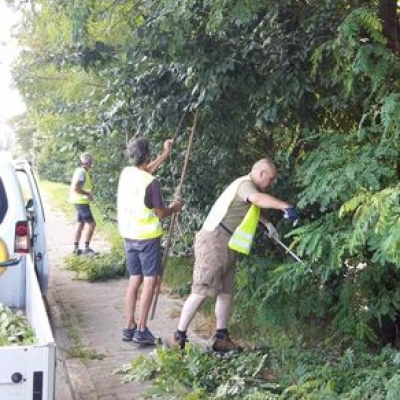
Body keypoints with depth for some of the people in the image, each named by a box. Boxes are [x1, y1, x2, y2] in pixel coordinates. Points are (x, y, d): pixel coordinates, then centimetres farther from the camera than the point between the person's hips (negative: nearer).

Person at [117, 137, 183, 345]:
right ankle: (141, 330, -5)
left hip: (129, 236, 7)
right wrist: (174, 208, 8)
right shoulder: (151, 182, -17)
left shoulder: (126, 173, 2)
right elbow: (160, 213, -12)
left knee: (135, 280, 12)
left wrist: (165, 154, 28)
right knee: (149, 281, -2)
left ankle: (130, 327, 14)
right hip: (147, 237, -7)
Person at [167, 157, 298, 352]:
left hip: (226, 246, 10)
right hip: (214, 242, -10)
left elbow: (253, 208, 42)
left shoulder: (247, 186, 19)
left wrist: (268, 223, 48)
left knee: (226, 292, 8)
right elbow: (258, 199, -39)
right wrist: (286, 206, -45)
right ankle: (179, 337, -4)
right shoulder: (245, 184, -14)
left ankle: (221, 338, 13)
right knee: (201, 292, -10)